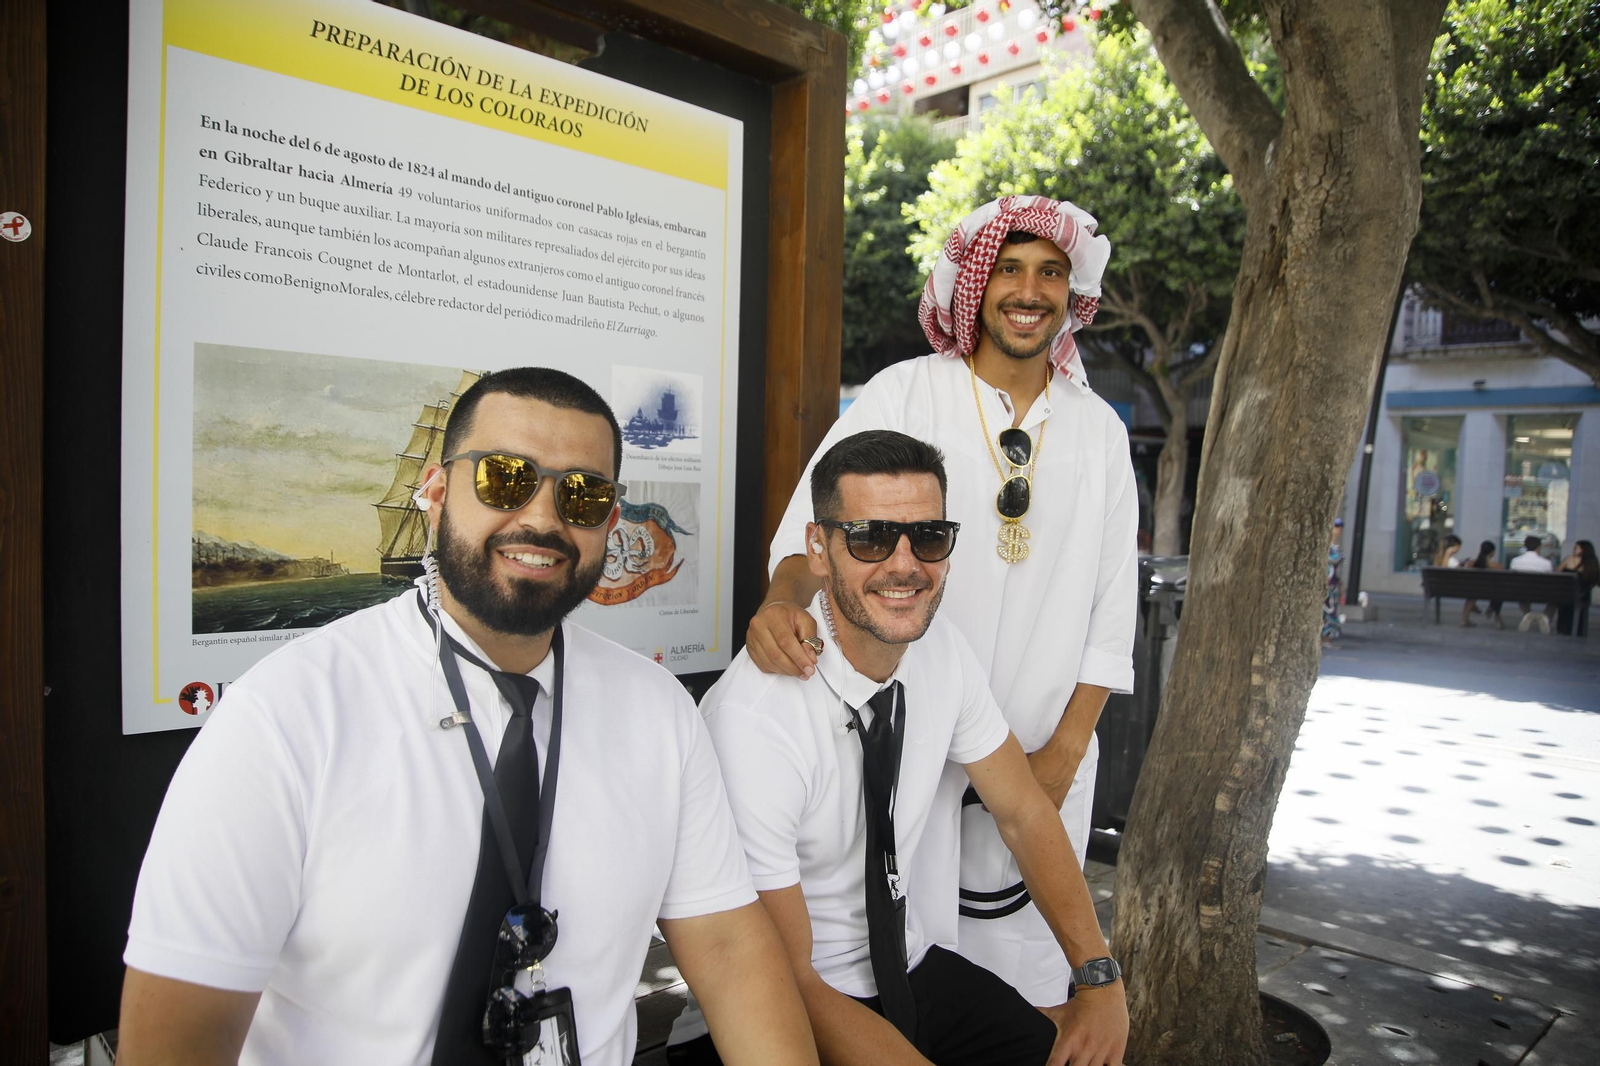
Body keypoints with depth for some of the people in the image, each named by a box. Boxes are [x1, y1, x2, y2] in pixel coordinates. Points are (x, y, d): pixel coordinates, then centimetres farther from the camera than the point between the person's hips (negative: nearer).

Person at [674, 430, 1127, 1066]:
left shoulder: (943, 652, -8)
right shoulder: (752, 722, -29)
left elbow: (1024, 813, 3)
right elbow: (783, 979, -21)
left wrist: (1098, 976, -6)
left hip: (911, 965, 6)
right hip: (784, 1013, -5)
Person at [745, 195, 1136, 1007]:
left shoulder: (1099, 429, 7)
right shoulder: (903, 395, -2)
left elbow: (1111, 603, 7)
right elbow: (816, 520, -8)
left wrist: (1067, 749, 0)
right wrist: (784, 597, -30)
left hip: (1042, 754, 3)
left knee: (1025, 956, 10)